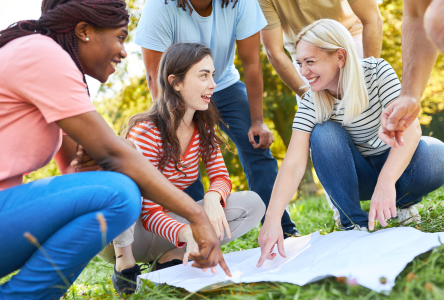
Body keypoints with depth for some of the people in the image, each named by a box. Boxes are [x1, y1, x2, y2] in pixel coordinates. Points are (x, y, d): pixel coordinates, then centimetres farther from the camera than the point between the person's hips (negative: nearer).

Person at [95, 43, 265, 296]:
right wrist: (187, 233, -45)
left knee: (253, 204, -10)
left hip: (169, 220, 6)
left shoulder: (203, 128, -3)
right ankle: (124, 262, -18)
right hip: (125, 231, -5)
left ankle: (170, 257, -10)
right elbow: (149, 213, -24)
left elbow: (221, 177, -1)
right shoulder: (144, 132, -22)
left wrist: (213, 196, -27)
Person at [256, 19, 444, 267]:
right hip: (358, 175, 1)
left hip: (396, 163, -1)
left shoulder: (377, 71, -20)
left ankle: (404, 202, 0)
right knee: (323, 134, -28)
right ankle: (356, 223, -16)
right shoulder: (311, 103, -17)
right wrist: (272, 220, -42)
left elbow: (410, 127, -31)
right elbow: (294, 164, -28)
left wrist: (386, 183, -47)